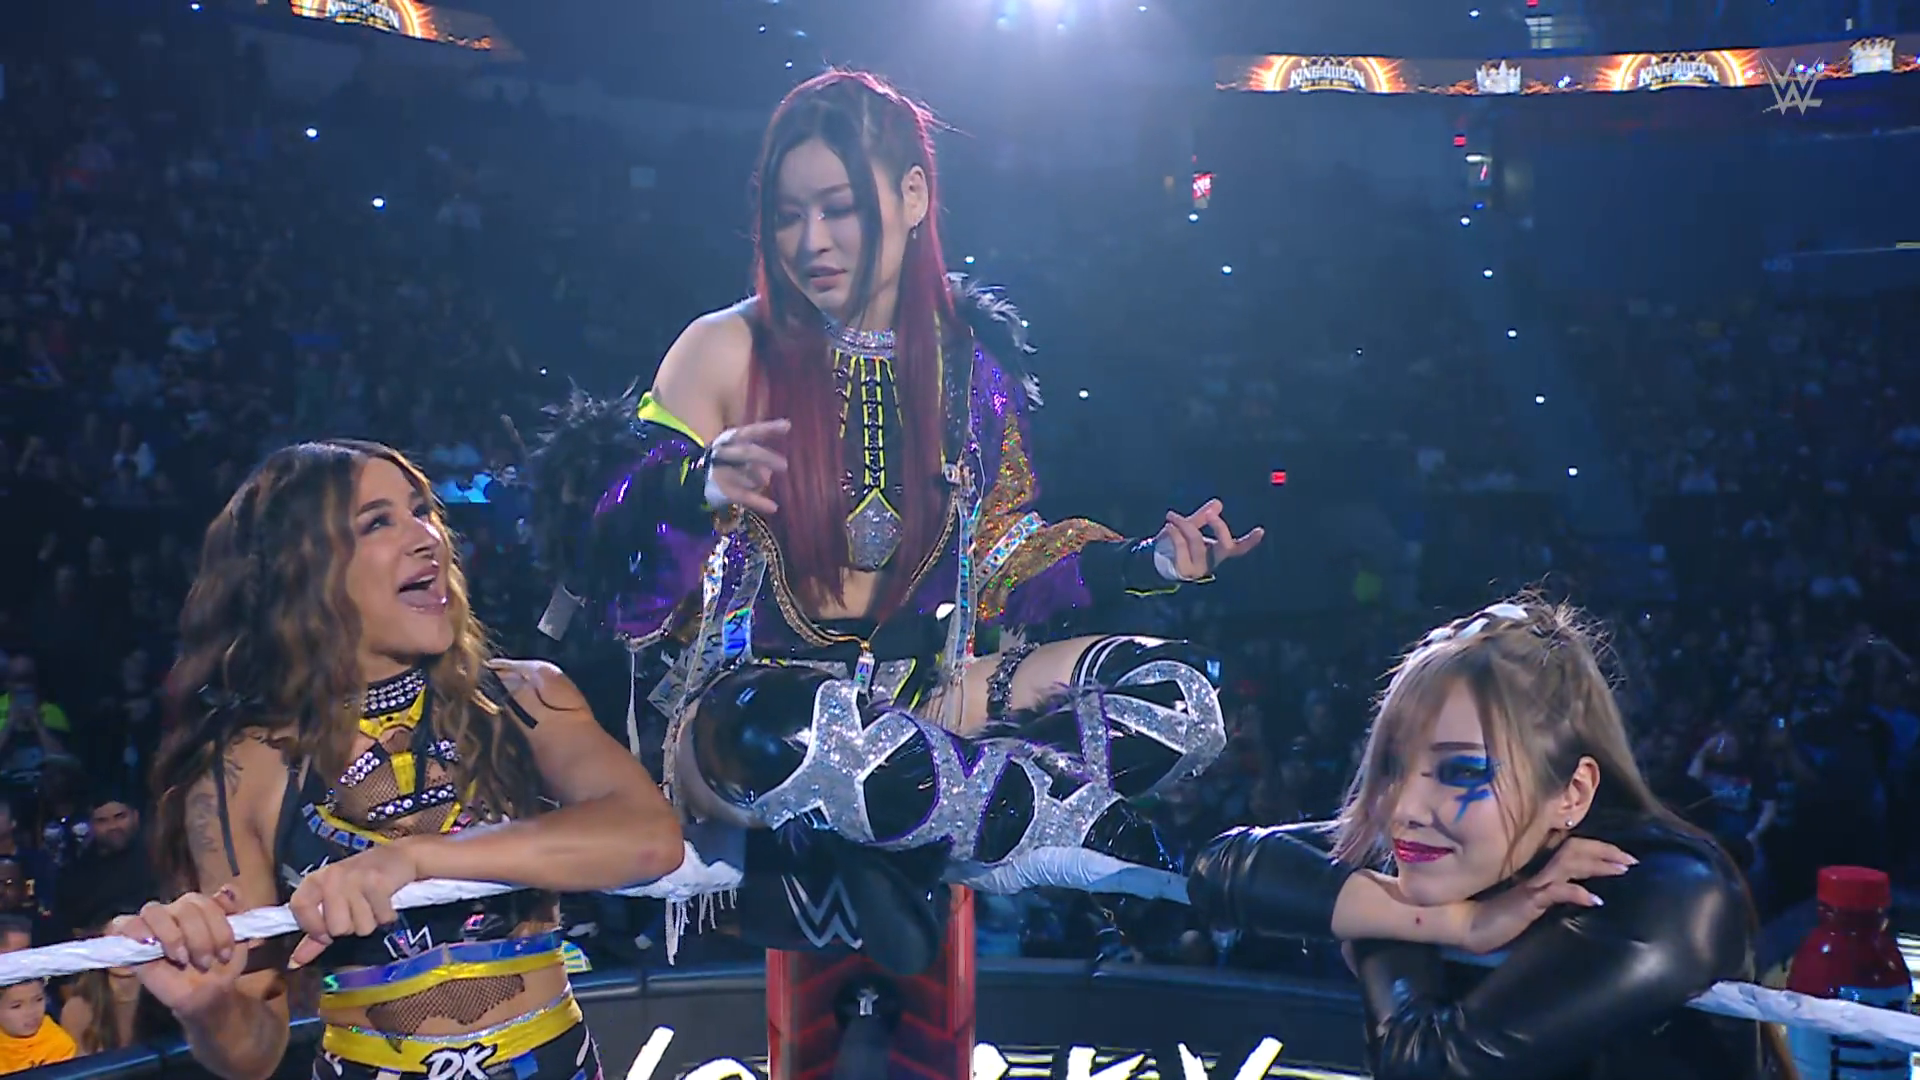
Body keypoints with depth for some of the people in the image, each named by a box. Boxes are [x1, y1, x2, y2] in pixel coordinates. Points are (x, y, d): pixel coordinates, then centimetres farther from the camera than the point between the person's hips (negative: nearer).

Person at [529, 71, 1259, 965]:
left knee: (1180, 690, -11)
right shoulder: (727, 350, -2)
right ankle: (1080, 821, -19)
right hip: (754, 687, -4)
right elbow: (613, 546, -7)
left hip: (927, 687, 5)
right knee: (792, 739, -41)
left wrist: (1145, 563, 1)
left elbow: (1004, 555, 16)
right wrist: (699, 490, -29)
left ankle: (865, 844, -22)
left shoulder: (974, 356, 8)